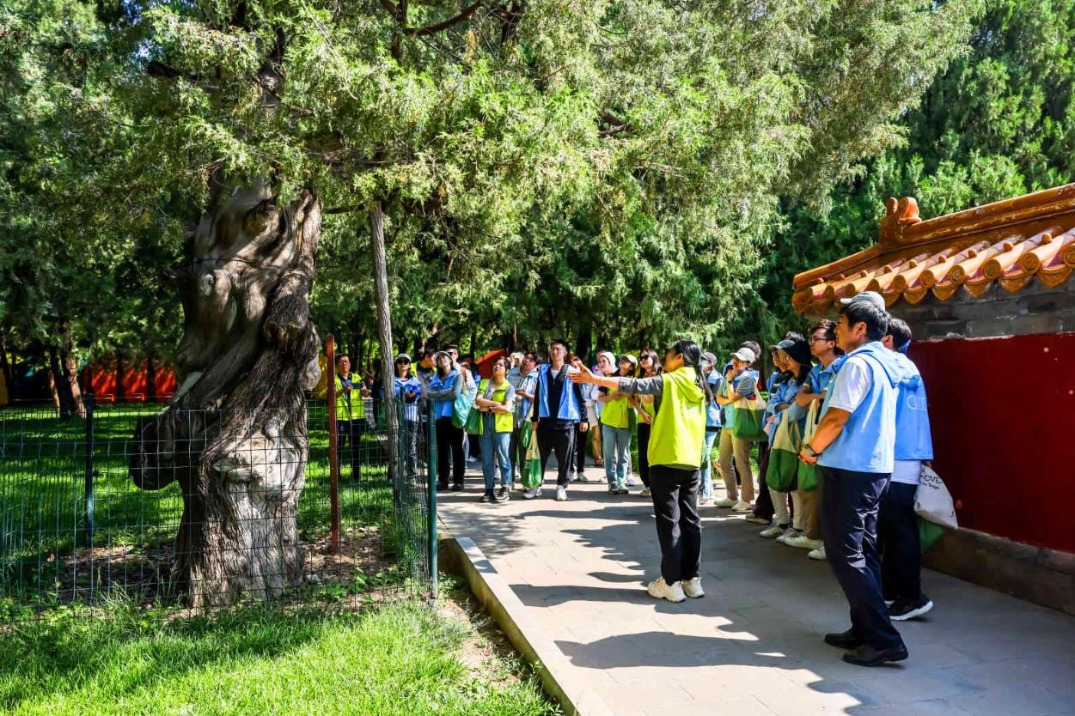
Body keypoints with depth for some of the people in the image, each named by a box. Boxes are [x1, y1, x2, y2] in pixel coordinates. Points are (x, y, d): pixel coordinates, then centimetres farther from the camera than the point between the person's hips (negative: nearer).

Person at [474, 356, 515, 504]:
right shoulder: (484, 383, 15)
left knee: (503, 457, -5)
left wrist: (488, 408, -4)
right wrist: (495, 404, -8)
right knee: (486, 459, 4)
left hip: (502, 425, -3)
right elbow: (478, 400, 0)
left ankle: (506, 489, 0)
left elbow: (507, 408, -9)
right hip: (485, 424, 4)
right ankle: (489, 489, 10)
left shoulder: (509, 387, 4)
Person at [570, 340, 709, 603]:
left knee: (669, 521, -2)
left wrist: (594, 379, -15)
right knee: (690, 520, 9)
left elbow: (633, 385, -16)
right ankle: (692, 579, 14)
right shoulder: (699, 386, 12)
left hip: (667, 461, -7)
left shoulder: (671, 381, -9)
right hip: (691, 462, 7)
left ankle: (671, 582, 1)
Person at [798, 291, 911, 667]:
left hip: (849, 469, -10)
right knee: (863, 551, 15)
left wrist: (812, 449, -6)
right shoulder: (887, 364, 12)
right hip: (875, 467, 10)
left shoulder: (858, 364, -17)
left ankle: (884, 640, -5)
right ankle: (864, 629, 21)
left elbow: (836, 418, -20)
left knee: (845, 555, -5)